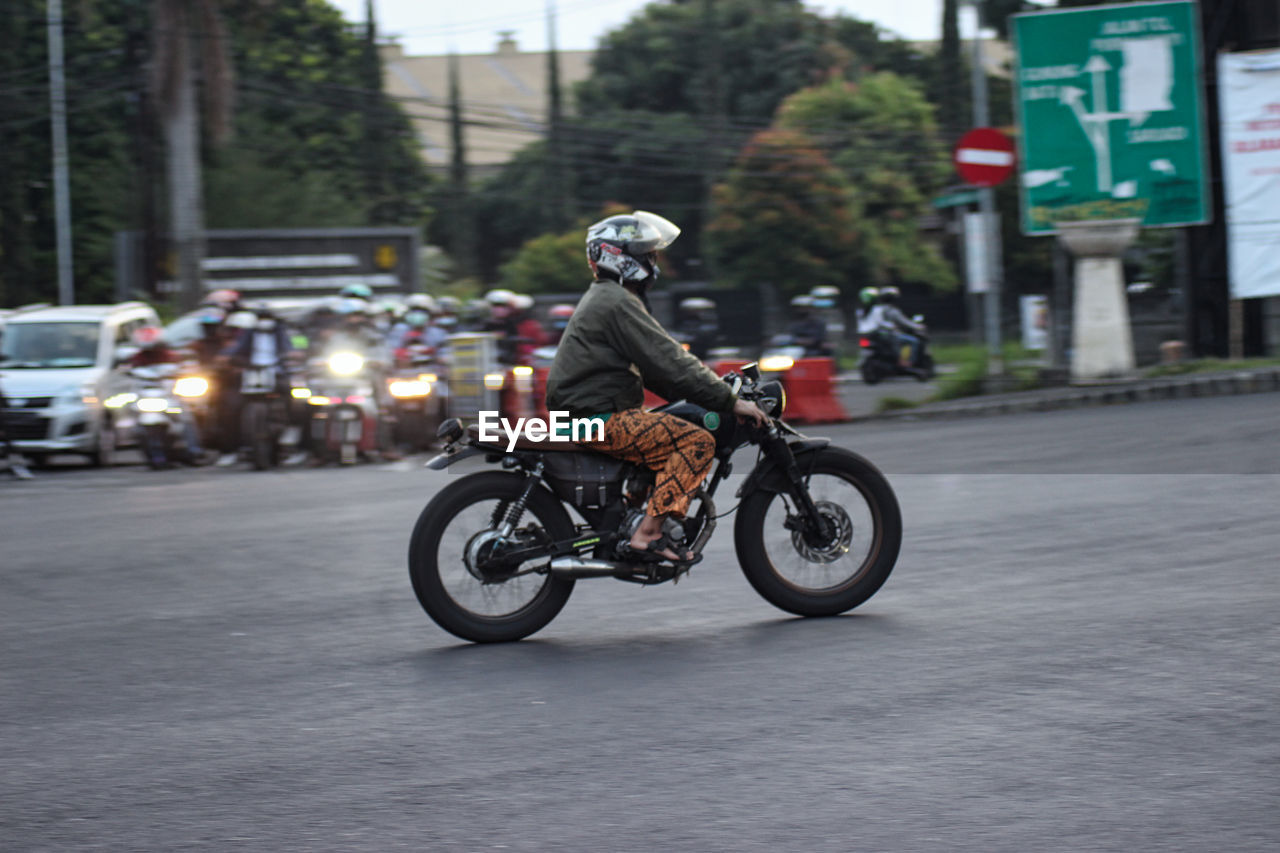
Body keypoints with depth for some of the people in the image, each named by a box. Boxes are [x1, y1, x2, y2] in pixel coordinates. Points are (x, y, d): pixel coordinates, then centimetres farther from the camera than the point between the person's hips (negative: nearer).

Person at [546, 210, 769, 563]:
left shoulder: (603, 297, 21)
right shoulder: (618, 303, -13)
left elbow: (656, 360, 25)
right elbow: (668, 361, -18)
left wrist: (714, 391, 19)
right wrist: (730, 402, -15)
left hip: (585, 411, 11)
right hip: (599, 418, -11)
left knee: (676, 434, 24)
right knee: (698, 441, -18)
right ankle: (647, 534, -23)